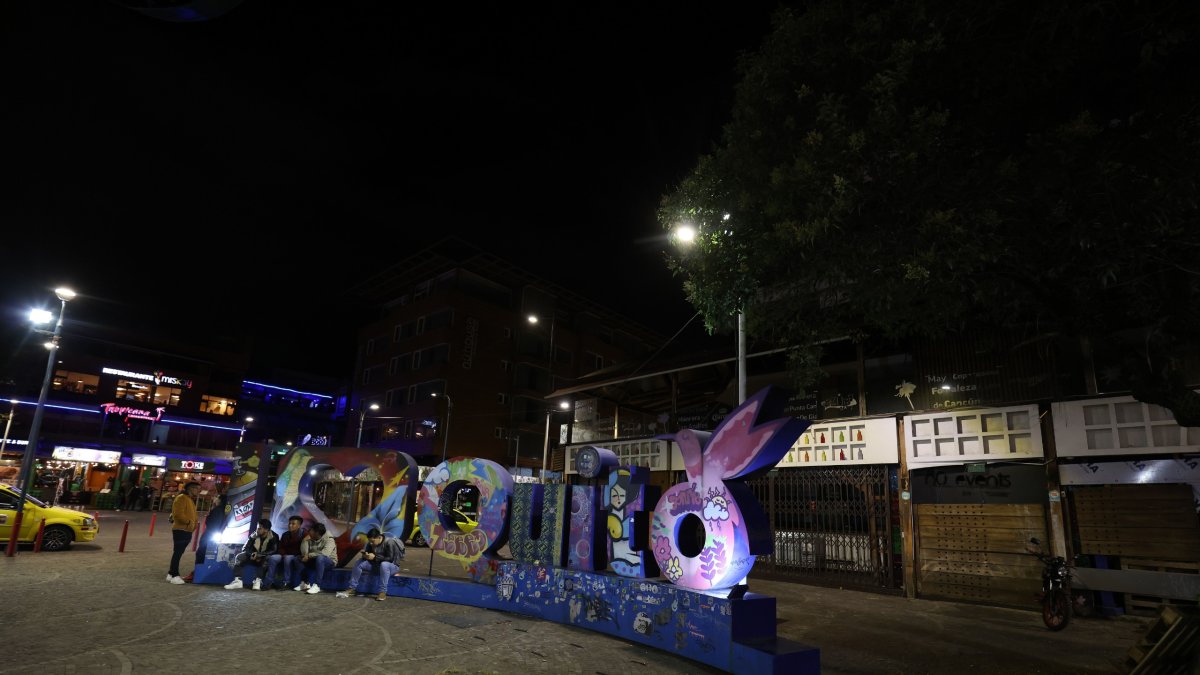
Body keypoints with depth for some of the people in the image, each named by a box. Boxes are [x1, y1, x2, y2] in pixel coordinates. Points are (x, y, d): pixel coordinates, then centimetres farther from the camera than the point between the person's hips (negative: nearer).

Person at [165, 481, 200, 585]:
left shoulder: (191, 499, 19)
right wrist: (188, 521, -18)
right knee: (178, 552, -8)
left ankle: (172, 574, 20)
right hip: (180, 530, -10)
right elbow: (178, 514, -21)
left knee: (178, 553, 13)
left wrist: (195, 520, 9)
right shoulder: (181, 498, -12)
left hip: (187, 530, 10)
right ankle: (174, 576, -7)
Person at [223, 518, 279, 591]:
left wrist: (259, 554, -33)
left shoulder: (273, 537, -17)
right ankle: (238, 581, -30)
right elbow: (245, 548, -3)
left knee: (267, 558, -37)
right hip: (254, 557, 4)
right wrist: (252, 555, -23)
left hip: (264, 558, -4)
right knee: (239, 557, -19)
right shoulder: (254, 535, -7)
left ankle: (258, 581, -45)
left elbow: (274, 551, -24)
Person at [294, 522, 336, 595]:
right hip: (315, 562, 7)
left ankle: (317, 585, -35)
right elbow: (304, 553, -8)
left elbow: (325, 553, -33)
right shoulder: (310, 540, 3)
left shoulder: (328, 539, -16)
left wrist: (309, 555, -28)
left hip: (329, 562, -6)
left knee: (320, 557, -37)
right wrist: (305, 540, -17)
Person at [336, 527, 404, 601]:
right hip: (377, 565, 7)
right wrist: (365, 555, -18)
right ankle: (352, 589, -7)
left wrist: (375, 557, -29)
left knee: (384, 564, -40)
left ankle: (382, 592, -34)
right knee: (360, 562, -10)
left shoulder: (389, 543, -23)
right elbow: (367, 552, 7)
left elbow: (390, 558, -26)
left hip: (392, 566, -7)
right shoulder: (370, 544, -3)